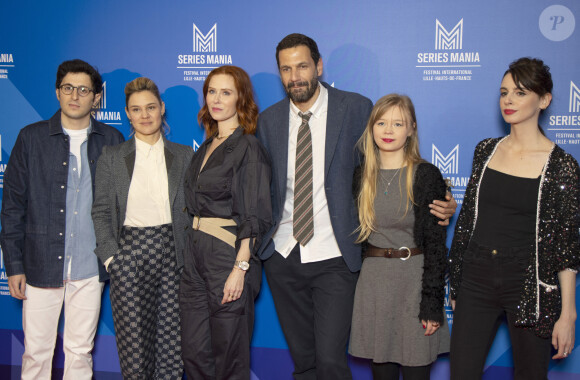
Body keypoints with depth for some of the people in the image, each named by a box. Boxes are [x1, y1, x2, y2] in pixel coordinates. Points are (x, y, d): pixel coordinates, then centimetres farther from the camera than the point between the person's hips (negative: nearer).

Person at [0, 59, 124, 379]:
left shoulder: (112, 141, 4)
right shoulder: (31, 138, 2)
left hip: (90, 268, 1)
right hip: (41, 265, 0)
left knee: (80, 350, 10)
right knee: (36, 351, 6)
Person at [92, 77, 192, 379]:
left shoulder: (183, 156, 11)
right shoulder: (112, 157, 8)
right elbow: (101, 212, 5)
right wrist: (110, 255, -5)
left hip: (172, 252, 1)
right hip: (130, 250, -1)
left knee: (171, 339, 1)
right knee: (133, 341, -3)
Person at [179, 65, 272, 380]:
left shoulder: (248, 148, -8)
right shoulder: (205, 148, 15)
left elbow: (254, 215, -13)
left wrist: (240, 268, -19)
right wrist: (192, 250, 9)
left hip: (228, 253, -7)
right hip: (195, 254, 7)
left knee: (229, 354, 4)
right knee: (194, 352, 11)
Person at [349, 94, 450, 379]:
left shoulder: (426, 176, -6)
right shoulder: (362, 176, 7)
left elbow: (435, 244, -8)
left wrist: (432, 304, -12)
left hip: (414, 279, -3)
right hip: (373, 280, 4)